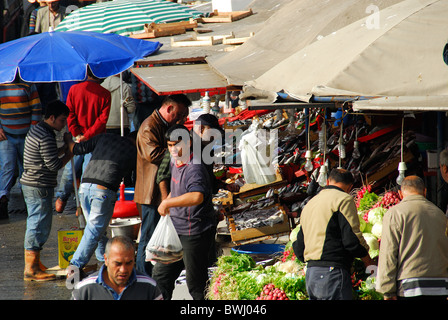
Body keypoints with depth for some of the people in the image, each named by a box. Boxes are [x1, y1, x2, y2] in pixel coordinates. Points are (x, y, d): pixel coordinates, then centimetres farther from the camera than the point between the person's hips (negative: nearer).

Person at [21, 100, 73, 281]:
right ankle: (31, 269, -5)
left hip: (29, 184, 11)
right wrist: (70, 152, -7)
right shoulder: (46, 137, -20)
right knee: (40, 226, -6)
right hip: (40, 188, -11)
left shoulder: (36, 130, 12)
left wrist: (65, 148, 9)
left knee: (35, 224, 18)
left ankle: (33, 263, 28)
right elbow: (55, 165, -20)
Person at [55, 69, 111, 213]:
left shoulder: (74, 89, -2)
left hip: (78, 137, 2)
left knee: (70, 168, 15)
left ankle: (61, 197, 26)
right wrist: (88, 135, -12)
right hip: (96, 139, -2)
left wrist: (77, 134, -6)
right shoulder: (105, 94, -7)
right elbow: (103, 118, -12)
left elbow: (70, 114, -5)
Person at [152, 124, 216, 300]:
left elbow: (197, 197, -43)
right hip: (177, 232, 9)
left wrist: (167, 203, -35)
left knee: (196, 285, 0)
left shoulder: (195, 169, -23)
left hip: (195, 234, -9)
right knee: (161, 275, 16)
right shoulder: (175, 163, 8)